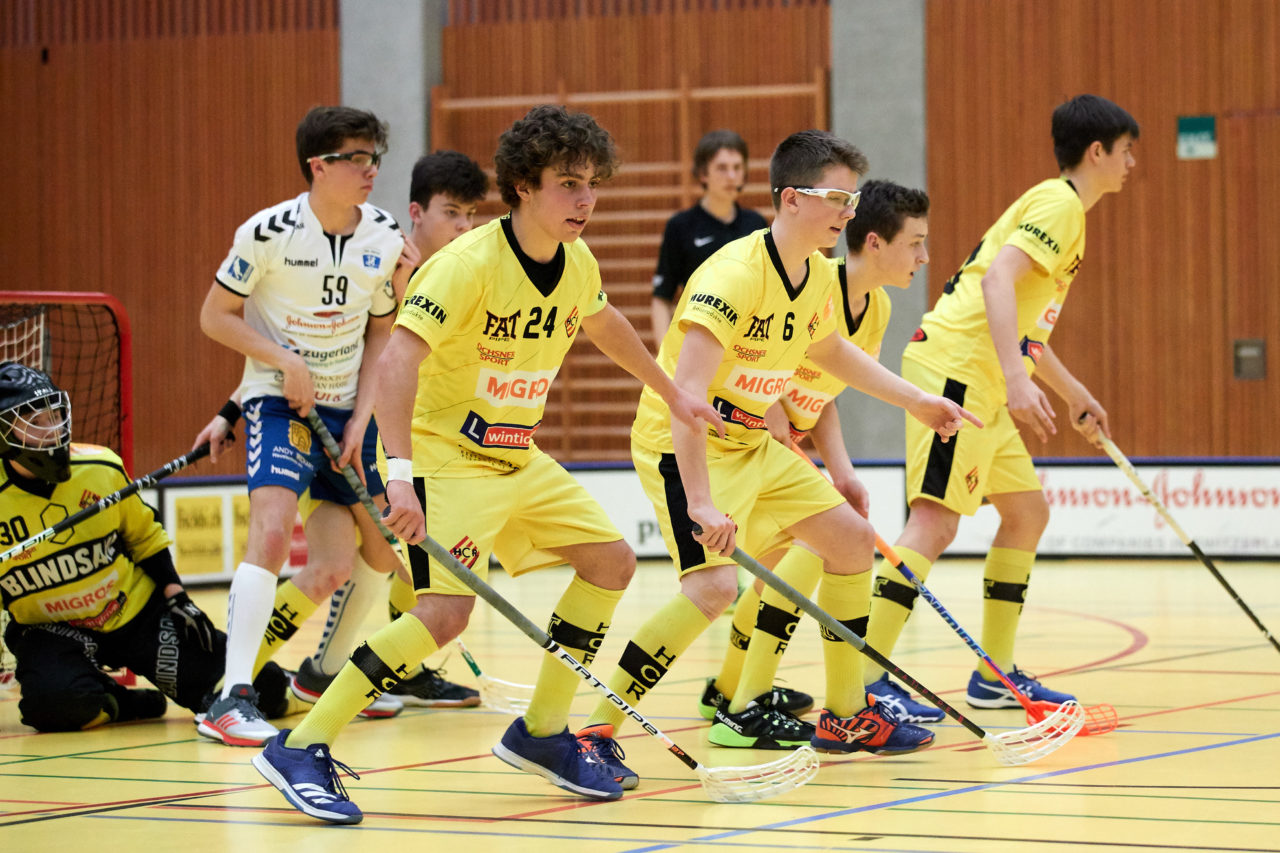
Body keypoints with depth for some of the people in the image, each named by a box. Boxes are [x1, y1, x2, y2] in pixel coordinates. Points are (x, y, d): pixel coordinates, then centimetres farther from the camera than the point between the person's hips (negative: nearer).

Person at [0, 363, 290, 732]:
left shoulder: (102, 468, -9)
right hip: (50, 631, -1)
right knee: (54, 702, -35)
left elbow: (144, 536, 8)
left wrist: (176, 595, -1)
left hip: (137, 610, 1)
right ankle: (114, 704, -2)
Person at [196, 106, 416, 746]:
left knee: (383, 549, 12)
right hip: (278, 403, -6)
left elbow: (380, 334, 8)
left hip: (347, 410, 6)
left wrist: (360, 420, -1)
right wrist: (285, 361, -19)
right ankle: (232, 699, -26)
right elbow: (215, 316, -7)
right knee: (272, 530, -26)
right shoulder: (270, 232, -15)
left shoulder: (386, 238, -1)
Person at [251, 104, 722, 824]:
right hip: (442, 453, -9)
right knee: (446, 610, -24)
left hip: (517, 459, 9)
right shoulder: (469, 264, -23)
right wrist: (401, 474, -42)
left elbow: (607, 325, 26)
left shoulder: (579, 265, 1)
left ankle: (541, 732, 20)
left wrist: (673, 393, 36)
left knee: (612, 561, 7)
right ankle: (303, 749, -17)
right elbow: (397, 362, -32)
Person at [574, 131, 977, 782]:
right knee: (713, 585, -27)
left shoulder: (819, 276, 2)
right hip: (681, 444, -9)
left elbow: (828, 350, 26)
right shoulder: (735, 274, -26)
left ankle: (844, 716, 24)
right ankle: (595, 731, -19)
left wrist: (915, 401, 24)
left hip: (751, 443, 9)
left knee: (852, 540, 11)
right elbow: (686, 393, -33)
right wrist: (701, 502, -39)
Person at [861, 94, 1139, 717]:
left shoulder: (1064, 209, 24)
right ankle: (866, 682, -24)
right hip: (953, 367, -11)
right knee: (935, 521, -18)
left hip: (984, 387, 11)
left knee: (1027, 512, 15)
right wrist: (1018, 379, -32)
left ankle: (995, 674, 21)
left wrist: (1076, 397, 39)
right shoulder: (1059, 203, -7)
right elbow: (998, 280, -23)